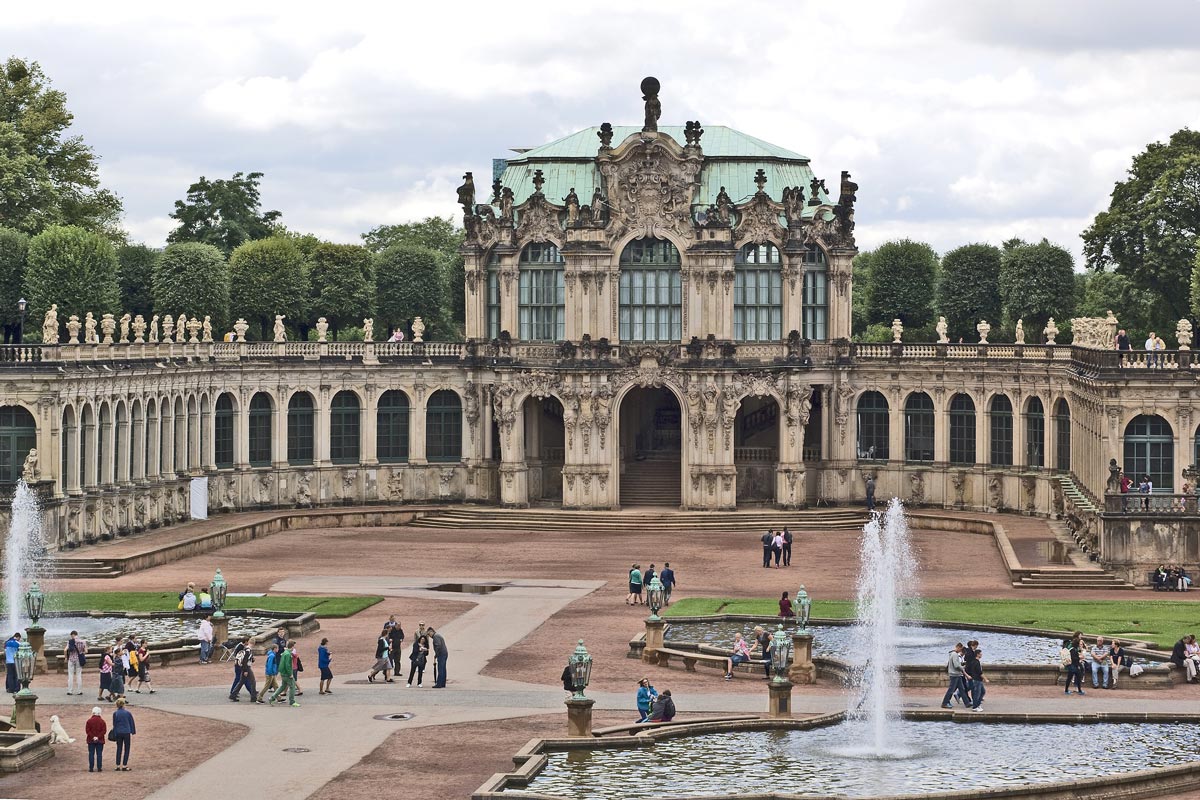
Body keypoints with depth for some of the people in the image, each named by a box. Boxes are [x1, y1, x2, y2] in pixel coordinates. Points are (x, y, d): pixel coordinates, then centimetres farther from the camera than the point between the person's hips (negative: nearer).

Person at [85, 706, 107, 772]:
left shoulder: (89, 720, -4)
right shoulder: (102, 721, -2)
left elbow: (87, 731, -7)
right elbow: (104, 731, -6)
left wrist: (92, 737, -8)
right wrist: (98, 737, -8)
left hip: (91, 740, -1)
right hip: (100, 741, 1)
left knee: (91, 754, 4)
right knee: (99, 754, 4)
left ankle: (91, 768, 2)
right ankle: (99, 768, 2)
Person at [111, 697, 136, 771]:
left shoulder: (115, 713, -3)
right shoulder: (127, 712, -5)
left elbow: (114, 725, 1)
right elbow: (132, 723, 2)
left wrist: (114, 736, 6)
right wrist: (133, 731, 15)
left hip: (118, 733, 1)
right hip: (126, 733, -1)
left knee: (119, 749, 10)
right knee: (126, 749, 6)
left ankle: (117, 766, 9)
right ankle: (124, 766, 2)